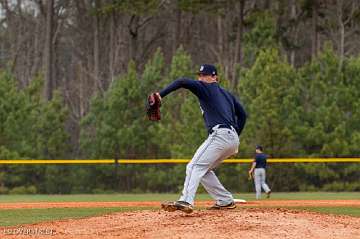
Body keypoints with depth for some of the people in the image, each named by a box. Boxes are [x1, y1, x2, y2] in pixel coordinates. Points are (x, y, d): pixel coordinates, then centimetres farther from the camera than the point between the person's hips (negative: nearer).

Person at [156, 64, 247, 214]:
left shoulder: (206, 88, 5)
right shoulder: (226, 94, 28)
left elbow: (182, 82, -11)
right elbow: (242, 114, 26)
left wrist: (161, 94, -18)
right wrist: (236, 136, 23)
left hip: (220, 134, -9)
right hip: (233, 140, 9)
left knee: (195, 166, -18)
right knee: (204, 169, 20)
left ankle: (186, 201, -37)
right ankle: (226, 201, 16)